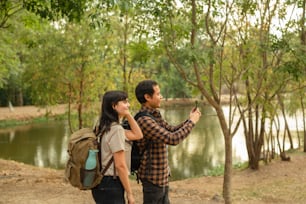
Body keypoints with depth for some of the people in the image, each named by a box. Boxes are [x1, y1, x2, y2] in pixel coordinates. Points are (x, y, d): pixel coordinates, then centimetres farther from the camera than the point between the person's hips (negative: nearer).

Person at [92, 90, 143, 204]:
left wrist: (128, 115, 5)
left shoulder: (107, 127, 9)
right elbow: (120, 165, -20)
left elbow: (137, 135, 12)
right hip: (110, 186, -9)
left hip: (103, 183, 9)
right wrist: (129, 193, -13)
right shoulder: (116, 129, -18)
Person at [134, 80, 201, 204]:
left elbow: (171, 131, 17)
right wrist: (192, 122, -16)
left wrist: (189, 120, 1)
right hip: (153, 178, -10)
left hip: (161, 176, 10)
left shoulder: (154, 115, 7)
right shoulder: (144, 120, -25)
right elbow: (172, 139, -28)